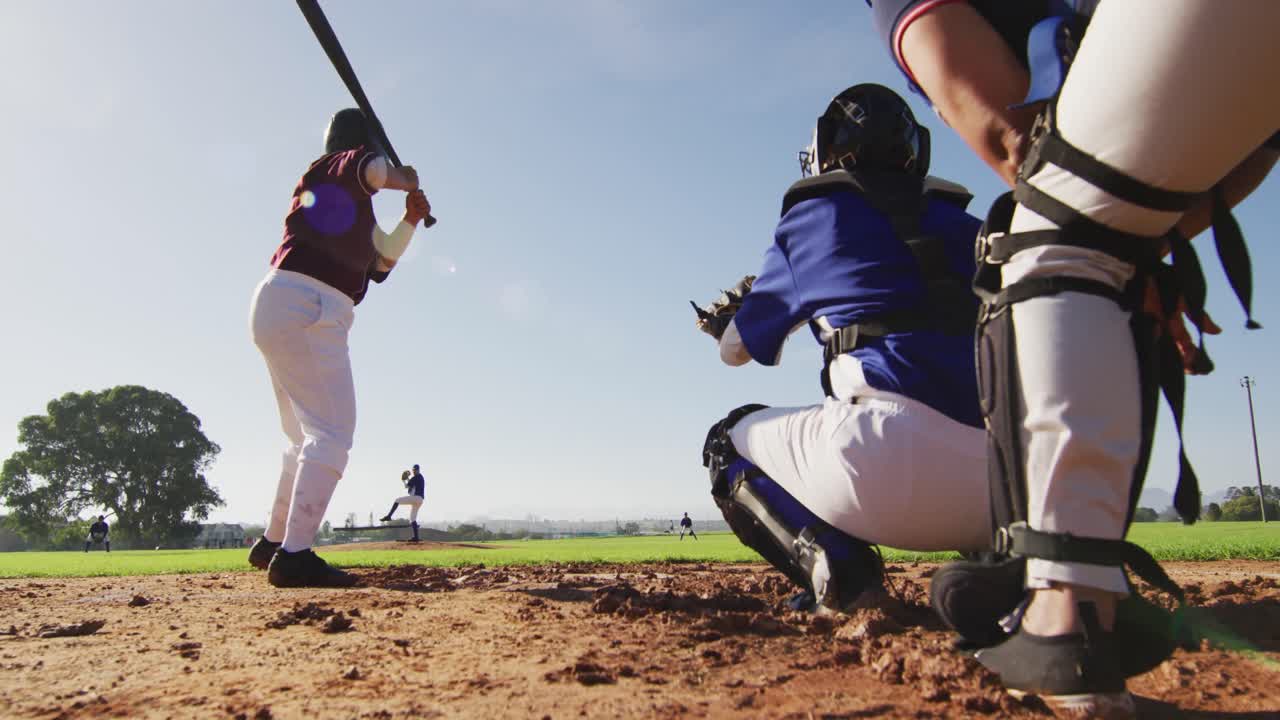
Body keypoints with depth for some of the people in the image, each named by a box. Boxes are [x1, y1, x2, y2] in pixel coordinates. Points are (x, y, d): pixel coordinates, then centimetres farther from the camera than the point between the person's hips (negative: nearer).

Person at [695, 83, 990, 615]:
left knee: (729, 444, 21)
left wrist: (736, 311, 47)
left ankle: (838, 569, -5)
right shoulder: (961, 222, 23)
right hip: (1005, 479, 5)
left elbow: (734, 350, 24)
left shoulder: (812, 216, 14)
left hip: (898, 445, -5)